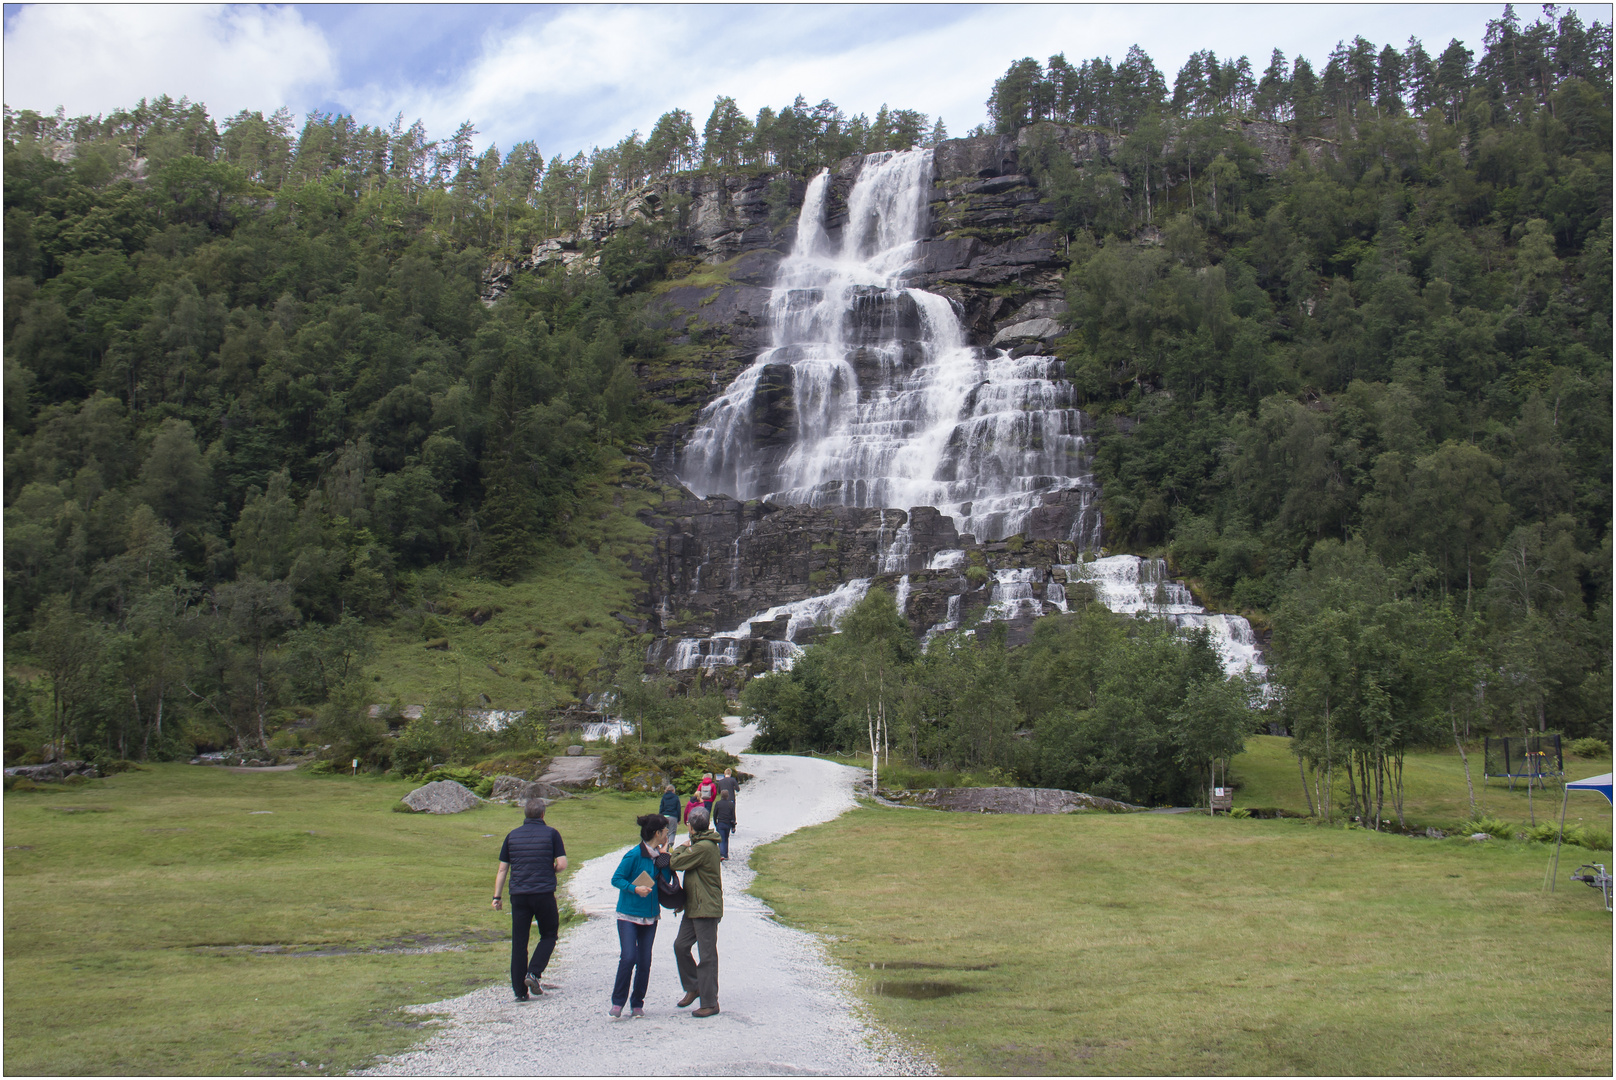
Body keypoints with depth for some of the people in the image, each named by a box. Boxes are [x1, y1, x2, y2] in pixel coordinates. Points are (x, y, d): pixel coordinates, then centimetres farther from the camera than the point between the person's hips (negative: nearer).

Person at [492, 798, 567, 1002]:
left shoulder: (513, 835, 7)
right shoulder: (551, 834, -1)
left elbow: (502, 869, 7)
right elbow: (562, 864, -7)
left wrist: (497, 896, 11)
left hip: (518, 895, 3)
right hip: (544, 893, -2)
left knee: (519, 942, 7)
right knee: (549, 935, 15)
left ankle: (520, 990, 6)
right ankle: (533, 973, -5)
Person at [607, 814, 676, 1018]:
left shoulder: (658, 854, 6)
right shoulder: (634, 855, -13)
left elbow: (666, 880, 2)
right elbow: (616, 879, -10)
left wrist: (664, 856, -6)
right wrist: (635, 888, -24)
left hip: (650, 916, 6)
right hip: (628, 915, -6)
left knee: (644, 961, 4)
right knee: (628, 957, -14)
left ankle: (637, 1003, 17)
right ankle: (618, 1001, 1)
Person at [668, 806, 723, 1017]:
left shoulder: (703, 847, -21)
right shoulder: (701, 844, 13)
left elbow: (676, 863, -15)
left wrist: (682, 848, 0)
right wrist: (685, 848, 3)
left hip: (706, 908, -10)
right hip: (693, 907, 10)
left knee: (707, 956, -3)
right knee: (680, 946, 12)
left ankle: (710, 1003, 4)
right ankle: (693, 987, 27)